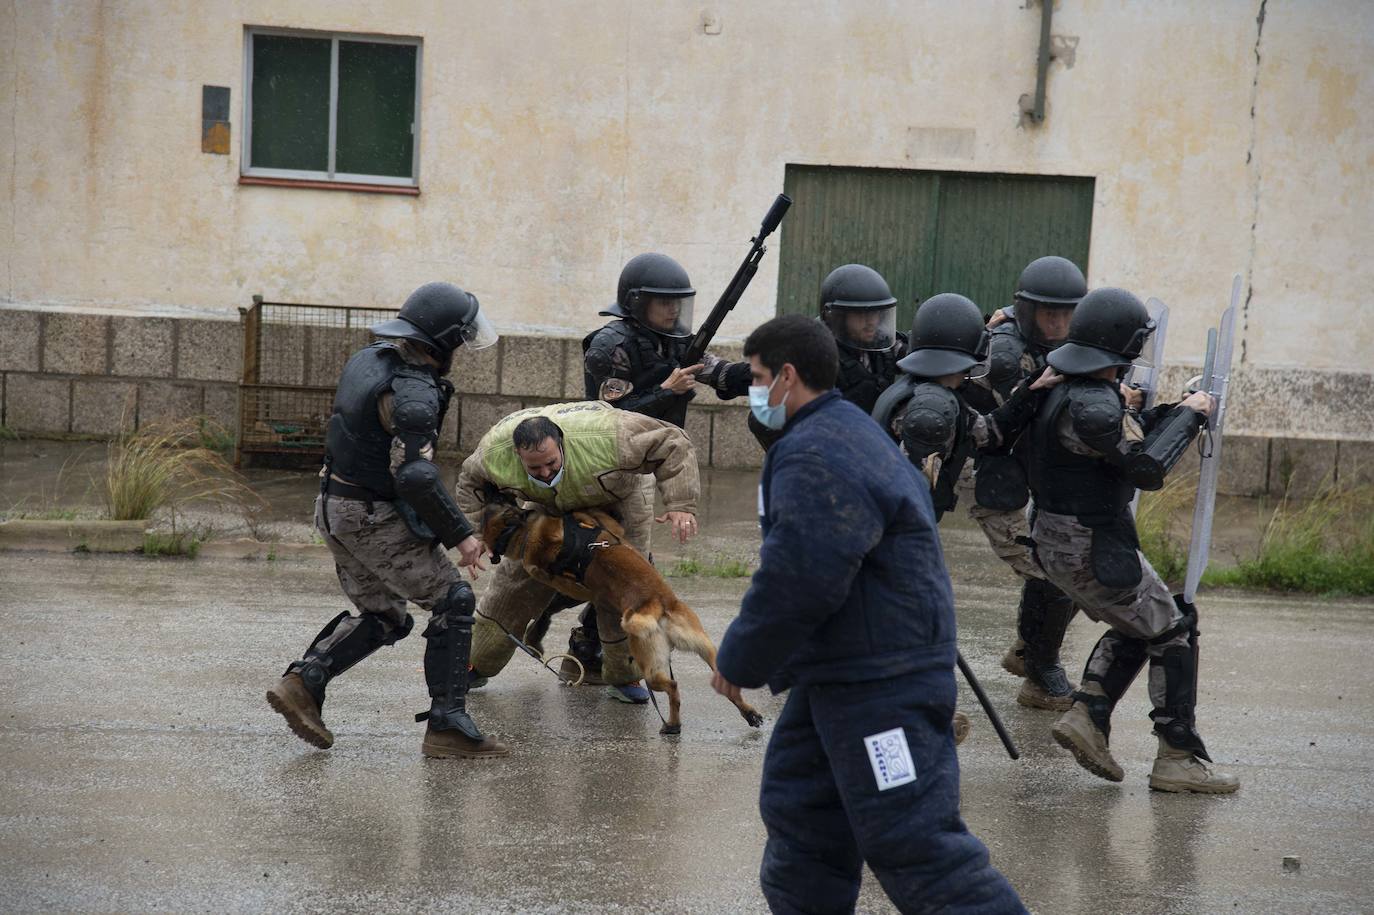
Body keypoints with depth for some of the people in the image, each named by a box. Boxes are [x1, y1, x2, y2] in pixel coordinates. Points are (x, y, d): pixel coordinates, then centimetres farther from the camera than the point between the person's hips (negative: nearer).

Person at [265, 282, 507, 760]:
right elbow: (415, 476, -29)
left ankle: (303, 682, 3)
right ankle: (447, 724, -2)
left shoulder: (368, 359, 7)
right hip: (376, 519, -9)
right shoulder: (414, 393, -22)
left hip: (335, 505, 9)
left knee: (383, 617, 19)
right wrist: (459, 535, -20)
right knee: (452, 601, 0)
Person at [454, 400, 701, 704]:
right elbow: (471, 481, -6)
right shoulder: (495, 451, -33)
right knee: (515, 582, 1)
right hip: (549, 510, 3)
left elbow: (672, 444, -35)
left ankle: (623, 677, 5)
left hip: (616, 504, -2)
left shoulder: (606, 437, -46)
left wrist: (681, 504, -43)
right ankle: (475, 667, 15)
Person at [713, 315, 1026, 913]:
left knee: (911, 841, -11)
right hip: (837, 673, 11)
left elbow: (798, 582, -24)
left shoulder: (815, 455, -18)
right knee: (797, 806, 16)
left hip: (882, 683, -11)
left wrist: (738, 661, -11)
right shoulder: (848, 433, 17)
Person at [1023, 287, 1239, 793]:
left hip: (1057, 542, 10)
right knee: (1173, 633, 1)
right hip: (1093, 550, -10)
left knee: (1134, 629, 23)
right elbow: (1146, 467, -22)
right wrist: (1189, 416, -11)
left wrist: (1174, 411, 7)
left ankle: (1087, 715, 12)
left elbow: (1123, 436, 17)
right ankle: (1178, 759, 2)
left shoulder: (1059, 388, 7)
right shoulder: (1090, 405, -25)